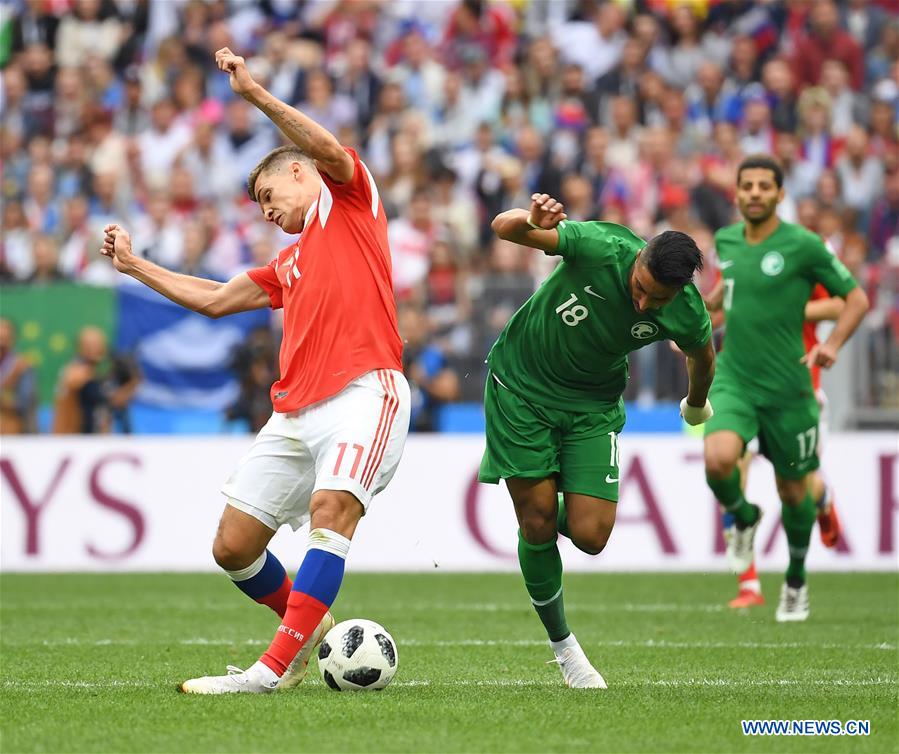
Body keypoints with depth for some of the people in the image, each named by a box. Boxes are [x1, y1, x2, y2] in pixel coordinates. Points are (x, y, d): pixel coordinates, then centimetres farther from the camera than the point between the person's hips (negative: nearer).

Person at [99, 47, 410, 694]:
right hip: (295, 413, 8)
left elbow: (328, 149, -10)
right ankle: (310, 626, 26)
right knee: (232, 546, 2)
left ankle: (275, 667, -33)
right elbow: (215, 299, 37)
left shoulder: (349, 197, 11)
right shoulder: (289, 265, 30)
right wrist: (135, 266, 42)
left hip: (365, 391, -8)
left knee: (331, 506, -28)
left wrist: (255, 93, -15)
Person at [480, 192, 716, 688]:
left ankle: (558, 515, 28)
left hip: (591, 404, 2)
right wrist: (530, 221, -48)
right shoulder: (601, 247, -28)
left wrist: (697, 402, 26)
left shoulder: (686, 314, -19)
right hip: (520, 385, -2)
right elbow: (502, 228, -25)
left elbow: (702, 358, 6)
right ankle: (561, 644, 15)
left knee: (589, 536, -10)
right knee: (538, 524, -5)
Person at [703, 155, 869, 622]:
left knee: (793, 490, 9)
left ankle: (796, 580, 36)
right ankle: (743, 518, 10)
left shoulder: (803, 246, -10)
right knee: (718, 459, -25)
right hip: (733, 380, 2)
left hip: (786, 387, -2)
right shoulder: (726, 240, 5)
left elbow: (856, 298, -4)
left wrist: (832, 345, -17)